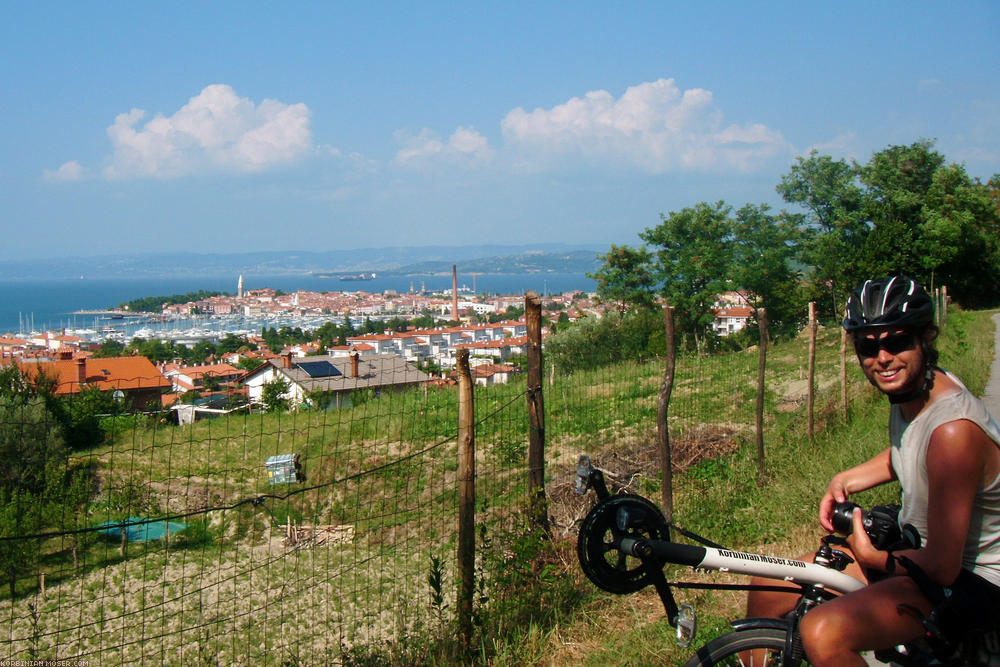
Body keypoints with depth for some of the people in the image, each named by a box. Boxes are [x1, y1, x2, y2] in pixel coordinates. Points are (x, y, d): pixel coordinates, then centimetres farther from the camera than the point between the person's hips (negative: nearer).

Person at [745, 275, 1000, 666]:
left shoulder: (954, 428, -30)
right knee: (768, 591, 6)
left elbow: (942, 567, -27)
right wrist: (845, 481, 6)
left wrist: (871, 557, -10)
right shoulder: (912, 386, -3)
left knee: (823, 632, -31)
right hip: (924, 547, 9)